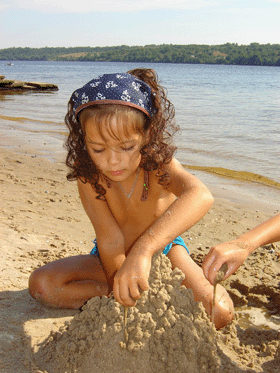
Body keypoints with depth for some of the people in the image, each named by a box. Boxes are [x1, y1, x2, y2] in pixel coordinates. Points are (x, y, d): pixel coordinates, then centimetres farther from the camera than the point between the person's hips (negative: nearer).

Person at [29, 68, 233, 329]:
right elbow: (110, 242, -24)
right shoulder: (88, 175, -25)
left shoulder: (159, 164, -30)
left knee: (220, 312, -24)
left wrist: (143, 250, -67)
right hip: (113, 259, 2)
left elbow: (201, 196, -53)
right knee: (41, 284, -19)